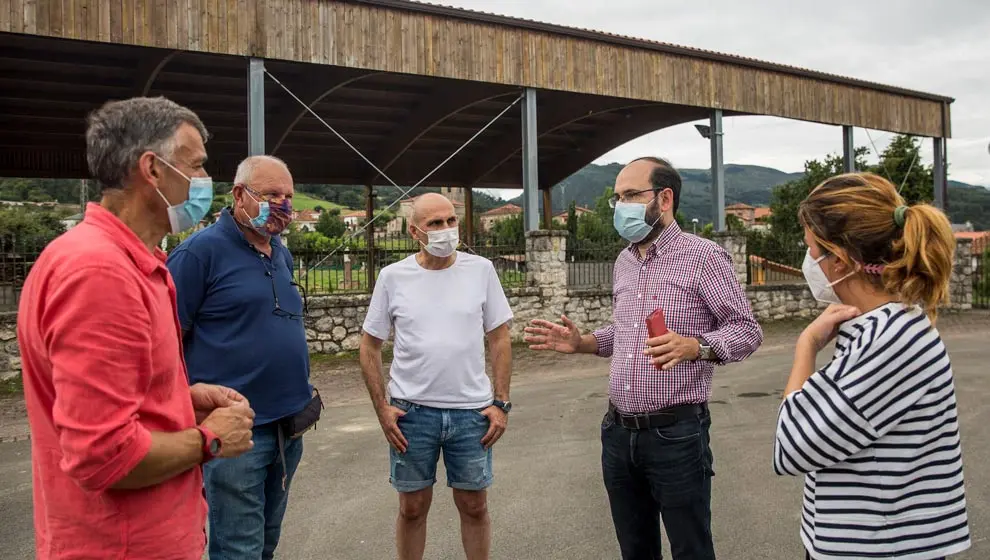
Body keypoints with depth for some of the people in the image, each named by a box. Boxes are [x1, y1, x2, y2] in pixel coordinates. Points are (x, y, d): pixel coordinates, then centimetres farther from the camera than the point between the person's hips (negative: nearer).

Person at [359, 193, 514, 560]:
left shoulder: (481, 270, -2)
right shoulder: (393, 277, -3)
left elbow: (499, 339, 3)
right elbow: (370, 345, 4)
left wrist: (501, 403, -2)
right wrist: (381, 407, -4)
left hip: (472, 411, 0)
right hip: (411, 411, 0)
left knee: (474, 506, 12)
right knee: (412, 508, 12)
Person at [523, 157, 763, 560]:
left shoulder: (702, 256, -10)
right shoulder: (623, 262, 11)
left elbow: (746, 329, -11)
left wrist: (693, 346, -28)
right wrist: (582, 343, 5)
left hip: (676, 433, -7)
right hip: (618, 432, 7)